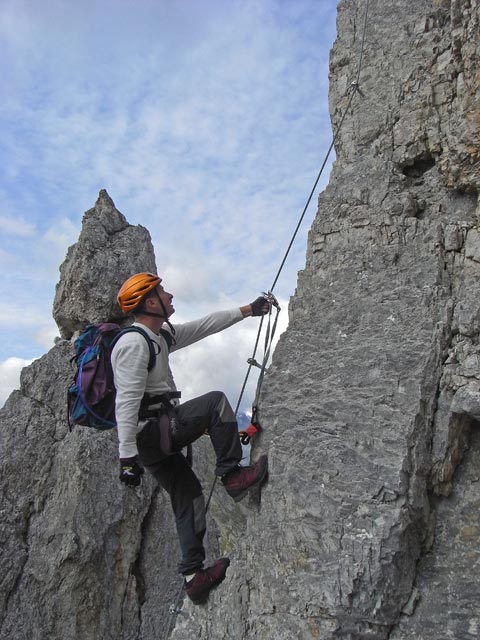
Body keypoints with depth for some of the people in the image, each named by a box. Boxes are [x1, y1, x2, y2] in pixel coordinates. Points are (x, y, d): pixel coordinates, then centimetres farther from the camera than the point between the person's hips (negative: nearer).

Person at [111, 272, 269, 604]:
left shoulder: (160, 335, 13)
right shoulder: (134, 343, -17)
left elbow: (204, 326, 18)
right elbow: (127, 402, -23)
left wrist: (247, 310, 18)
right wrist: (128, 455, -26)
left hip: (156, 440, 10)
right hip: (150, 431, -10)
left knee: (189, 497, 12)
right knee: (216, 401, -10)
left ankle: (194, 575, 19)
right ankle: (232, 475, -3)